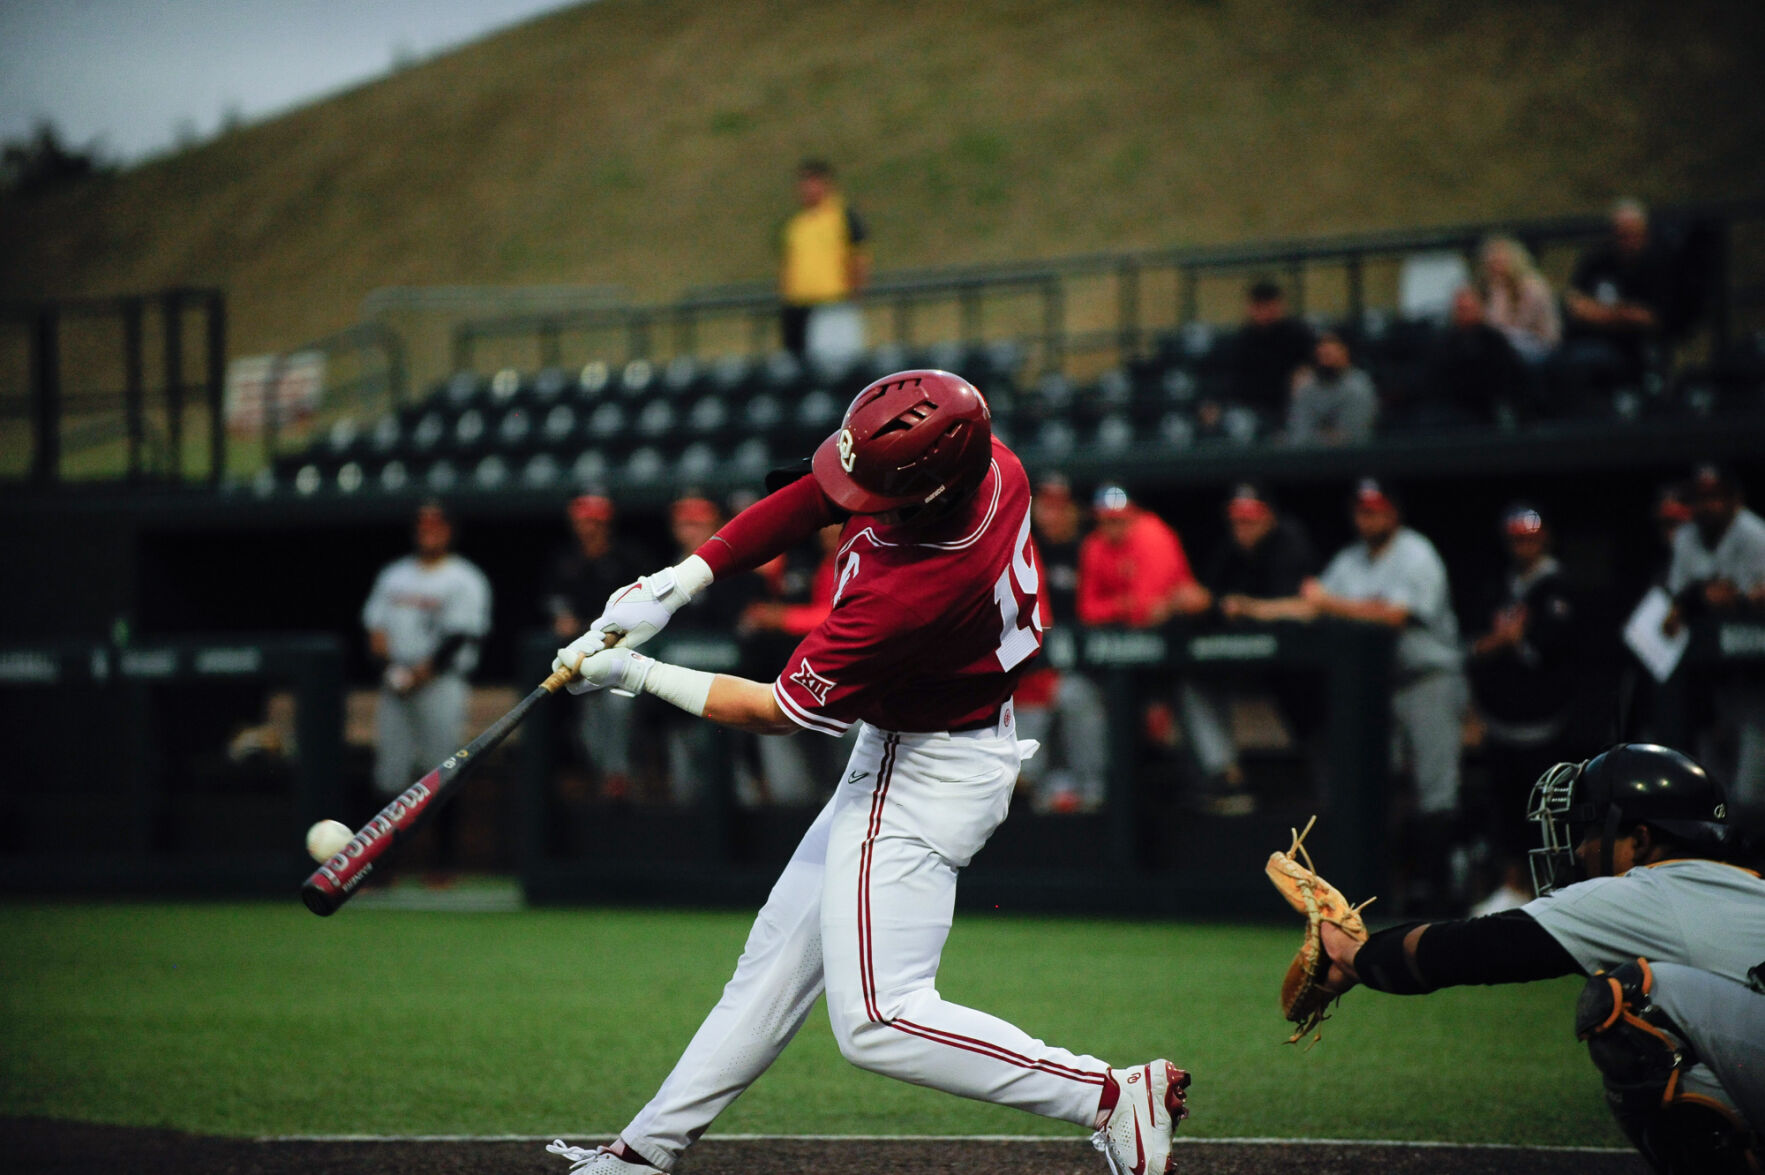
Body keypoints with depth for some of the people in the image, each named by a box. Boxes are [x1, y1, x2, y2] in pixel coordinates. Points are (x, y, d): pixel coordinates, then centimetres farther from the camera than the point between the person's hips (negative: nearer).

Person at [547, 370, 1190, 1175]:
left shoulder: (911, 595, -35)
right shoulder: (985, 461, -15)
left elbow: (779, 713, -21)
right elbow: (805, 501, -2)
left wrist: (638, 677, -11)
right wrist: (676, 585, -9)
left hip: (926, 778, -10)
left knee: (876, 1024, -12)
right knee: (777, 956, 16)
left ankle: (1109, 1096, -9)